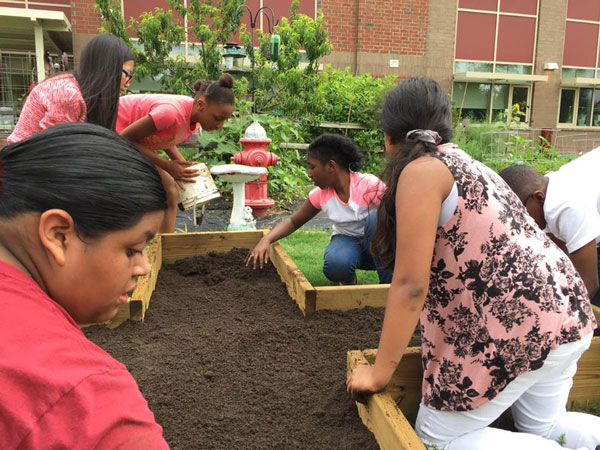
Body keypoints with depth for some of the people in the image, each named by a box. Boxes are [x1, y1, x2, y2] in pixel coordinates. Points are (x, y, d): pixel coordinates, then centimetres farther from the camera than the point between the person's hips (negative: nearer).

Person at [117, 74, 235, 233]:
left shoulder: (195, 118, -10)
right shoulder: (172, 112, -37)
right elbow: (126, 138, -29)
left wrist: (185, 165, -10)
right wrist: (167, 165, -29)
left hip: (139, 141, 8)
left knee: (170, 195, 2)